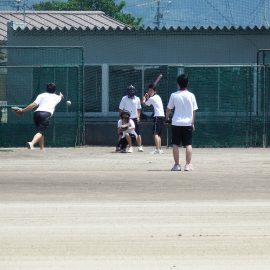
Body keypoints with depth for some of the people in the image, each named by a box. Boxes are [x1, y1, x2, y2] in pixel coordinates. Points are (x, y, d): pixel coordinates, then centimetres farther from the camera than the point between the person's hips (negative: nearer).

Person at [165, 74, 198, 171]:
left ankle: (177, 164, 4)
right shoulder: (191, 95, -1)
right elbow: (193, 111, 2)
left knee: (175, 144, 7)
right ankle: (188, 165, -2)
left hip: (176, 123, -1)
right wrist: (193, 123, 12)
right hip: (188, 123, 1)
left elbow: (168, 109, 4)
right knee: (188, 144, 4)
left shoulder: (174, 95, -4)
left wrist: (167, 118, 23)